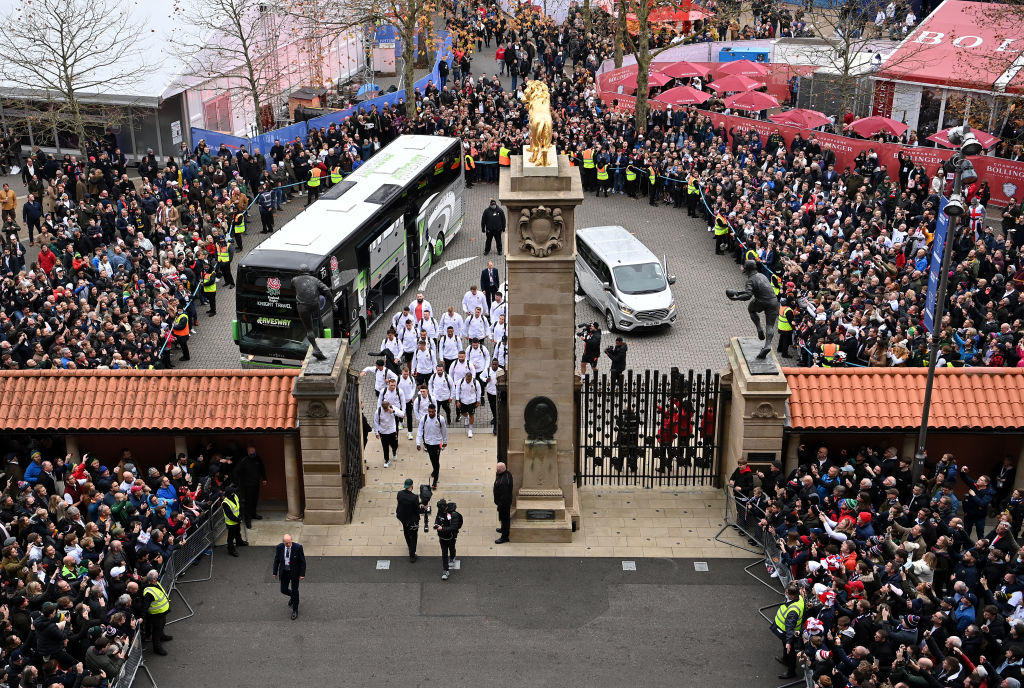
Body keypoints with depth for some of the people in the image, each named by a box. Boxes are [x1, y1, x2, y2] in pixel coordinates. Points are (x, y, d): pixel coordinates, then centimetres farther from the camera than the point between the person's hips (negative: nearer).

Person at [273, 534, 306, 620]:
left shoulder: (298, 547, -23)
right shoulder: (279, 547, -15)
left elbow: (302, 561, -14)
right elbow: (276, 560, 0)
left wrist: (302, 574, -13)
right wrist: (275, 572, 5)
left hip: (295, 572, -3)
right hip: (284, 572, 3)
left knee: (295, 591, 7)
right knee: (283, 590, 11)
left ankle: (295, 610, 26)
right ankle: (292, 596, 46)